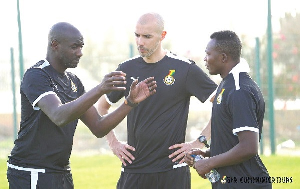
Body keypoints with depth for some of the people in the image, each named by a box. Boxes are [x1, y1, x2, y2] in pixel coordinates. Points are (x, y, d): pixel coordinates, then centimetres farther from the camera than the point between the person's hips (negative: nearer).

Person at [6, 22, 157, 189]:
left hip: (62, 173, 8)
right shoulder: (36, 76, -13)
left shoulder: (74, 81, 14)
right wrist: (100, 90, -40)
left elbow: (98, 128, 11)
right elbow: (59, 117, -30)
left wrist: (131, 101, -2)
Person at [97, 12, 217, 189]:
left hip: (172, 171, -3)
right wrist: (113, 142, 12)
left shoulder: (184, 69, -3)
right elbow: (102, 106, 24)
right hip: (133, 170, 3)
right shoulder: (127, 69, 8)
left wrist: (198, 144, -5)